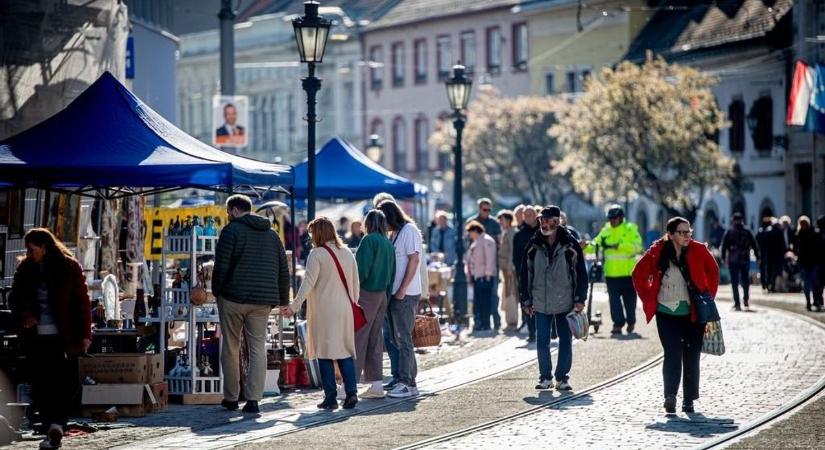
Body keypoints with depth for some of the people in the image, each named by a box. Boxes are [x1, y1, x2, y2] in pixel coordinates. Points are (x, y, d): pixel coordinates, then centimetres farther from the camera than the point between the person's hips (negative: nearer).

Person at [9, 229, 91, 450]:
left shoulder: (69, 267, -1)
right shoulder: (26, 269, 10)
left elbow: (82, 301, -2)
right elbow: (14, 299, 17)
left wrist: (84, 334, -8)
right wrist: (22, 317, -4)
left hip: (62, 337, -4)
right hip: (35, 336, 4)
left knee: (62, 381, -11)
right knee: (41, 384, 3)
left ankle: (56, 425, -18)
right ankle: (53, 430, 8)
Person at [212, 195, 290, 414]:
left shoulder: (232, 230, -4)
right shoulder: (272, 234, 15)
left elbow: (221, 266, -10)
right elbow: (284, 270, 15)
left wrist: (216, 291, 2)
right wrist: (283, 300, 18)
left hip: (233, 297, -4)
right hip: (262, 301, 4)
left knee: (230, 348, 7)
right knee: (258, 348, 3)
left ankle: (231, 398, 12)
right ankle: (253, 398, -7)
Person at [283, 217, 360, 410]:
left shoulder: (317, 254, -7)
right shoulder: (347, 253, 10)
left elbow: (308, 283, -14)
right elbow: (355, 283, 14)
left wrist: (294, 306, -16)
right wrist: (352, 303, 26)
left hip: (323, 311, -5)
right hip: (344, 310, 5)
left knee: (325, 353, 0)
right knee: (345, 351, 9)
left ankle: (330, 398, -1)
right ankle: (351, 392, -4)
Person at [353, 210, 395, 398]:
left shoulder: (369, 240, -11)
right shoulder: (388, 244, 11)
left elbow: (362, 270, -18)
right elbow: (392, 273, 13)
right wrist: (387, 294, 16)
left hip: (366, 294, -8)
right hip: (382, 295, 8)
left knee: (357, 339, -7)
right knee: (375, 340, 10)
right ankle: (376, 384, 9)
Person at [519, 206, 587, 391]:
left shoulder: (570, 245, -3)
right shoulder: (533, 246, 3)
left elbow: (581, 273, 0)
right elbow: (525, 274, 9)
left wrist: (580, 299, -6)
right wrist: (526, 300, 5)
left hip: (565, 303, -2)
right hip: (541, 304, 2)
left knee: (565, 341, 3)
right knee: (542, 342, 2)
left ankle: (562, 377, 13)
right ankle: (545, 377, 13)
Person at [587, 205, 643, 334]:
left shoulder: (630, 229, -1)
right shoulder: (606, 231, 10)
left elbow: (637, 246, -15)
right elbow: (595, 245, 8)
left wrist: (619, 246, -24)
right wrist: (586, 246, -14)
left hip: (628, 272, -2)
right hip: (611, 273, 2)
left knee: (629, 299, 7)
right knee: (614, 300, -3)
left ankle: (631, 322, 25)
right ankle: (618, 324, 0)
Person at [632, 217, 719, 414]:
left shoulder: (698, 250, -4)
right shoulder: (658, 252, -7)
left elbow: (713, 272, 13)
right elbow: (638, 274, 6)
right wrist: (649, 300, 3)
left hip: (693, 314, 2)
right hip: (667, 314, -2)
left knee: (691, 357, 7)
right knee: (673, 354, -14)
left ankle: (689, 400, 16)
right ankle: (670, 396, -20)